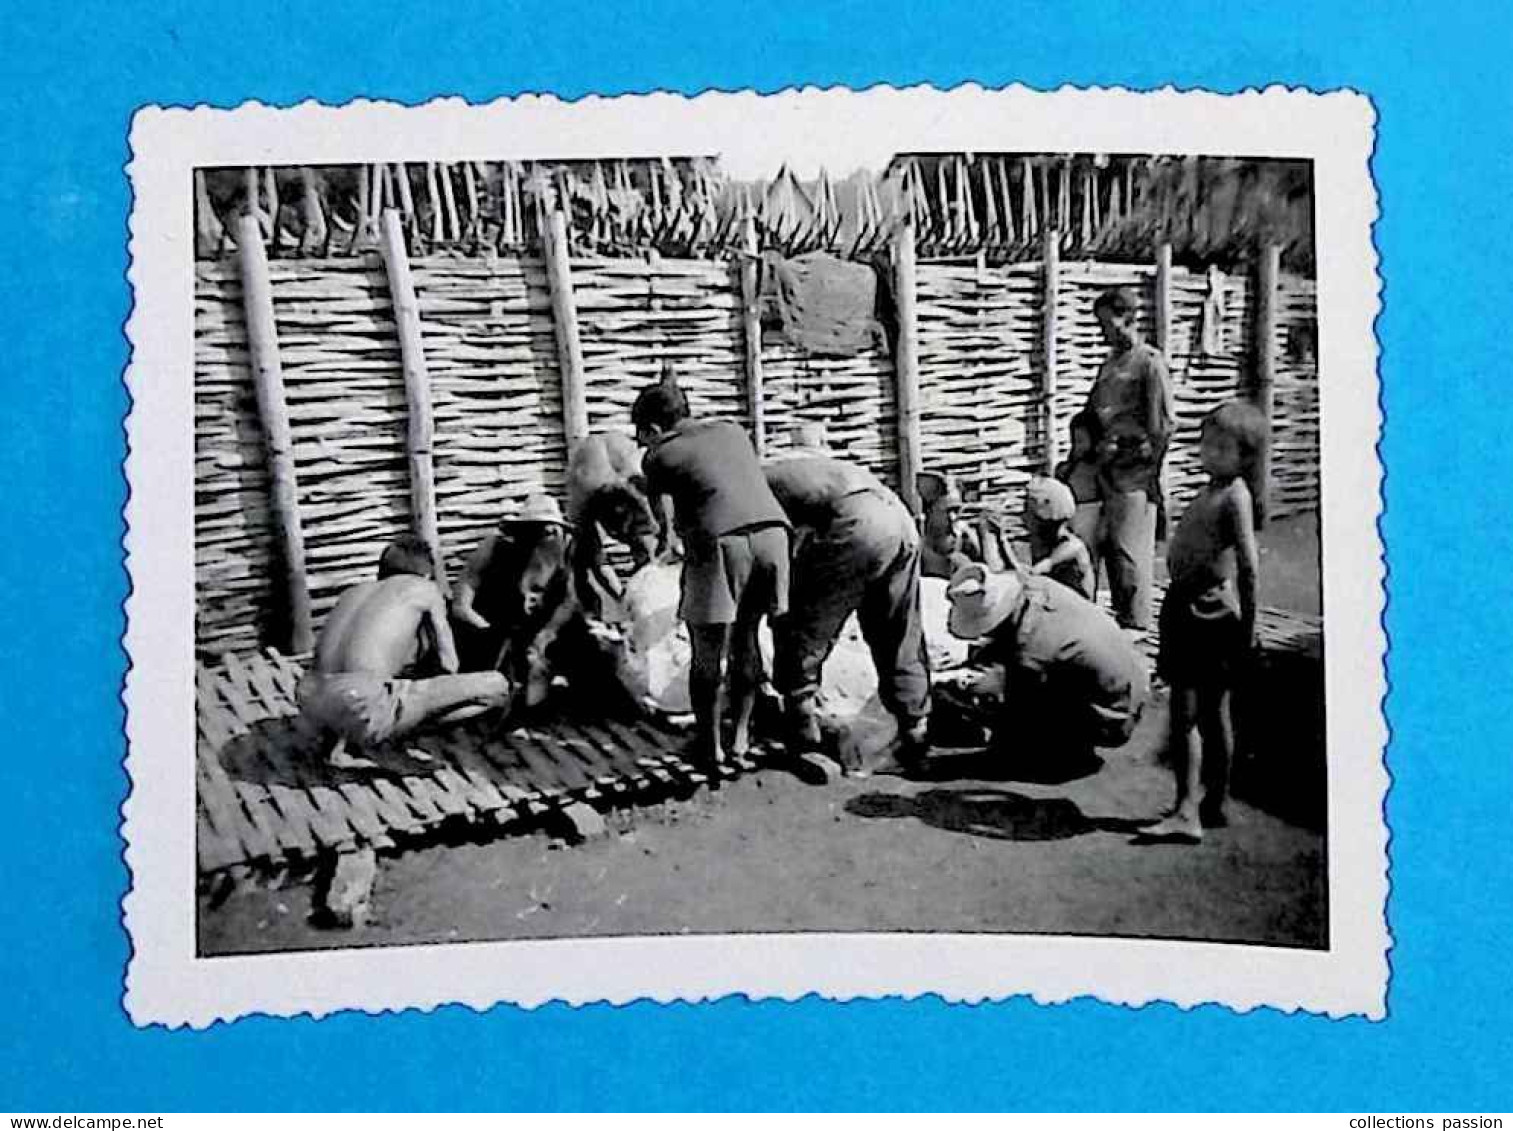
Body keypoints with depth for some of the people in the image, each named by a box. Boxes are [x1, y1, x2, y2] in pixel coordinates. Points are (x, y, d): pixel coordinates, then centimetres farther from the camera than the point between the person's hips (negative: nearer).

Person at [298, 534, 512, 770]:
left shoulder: (354, 591, 28)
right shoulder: (425, 589, 14)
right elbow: (448, 665, 16)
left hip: (311, 706, 7)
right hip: (363, 708, -7)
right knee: (497, 687, -1)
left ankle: (341, 740, 10)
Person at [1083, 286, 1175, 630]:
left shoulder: (1149, 363, -9)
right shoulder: (1110, 362, 16)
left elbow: (1162, 427, -11)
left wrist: (1149, 472, -12)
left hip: (1134, 472, -8)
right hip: (1107, 469, 8)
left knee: (1130, 549, -5)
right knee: (1106, 545, 10)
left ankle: (1136, 623, 4)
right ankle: (1120, 615, 21)